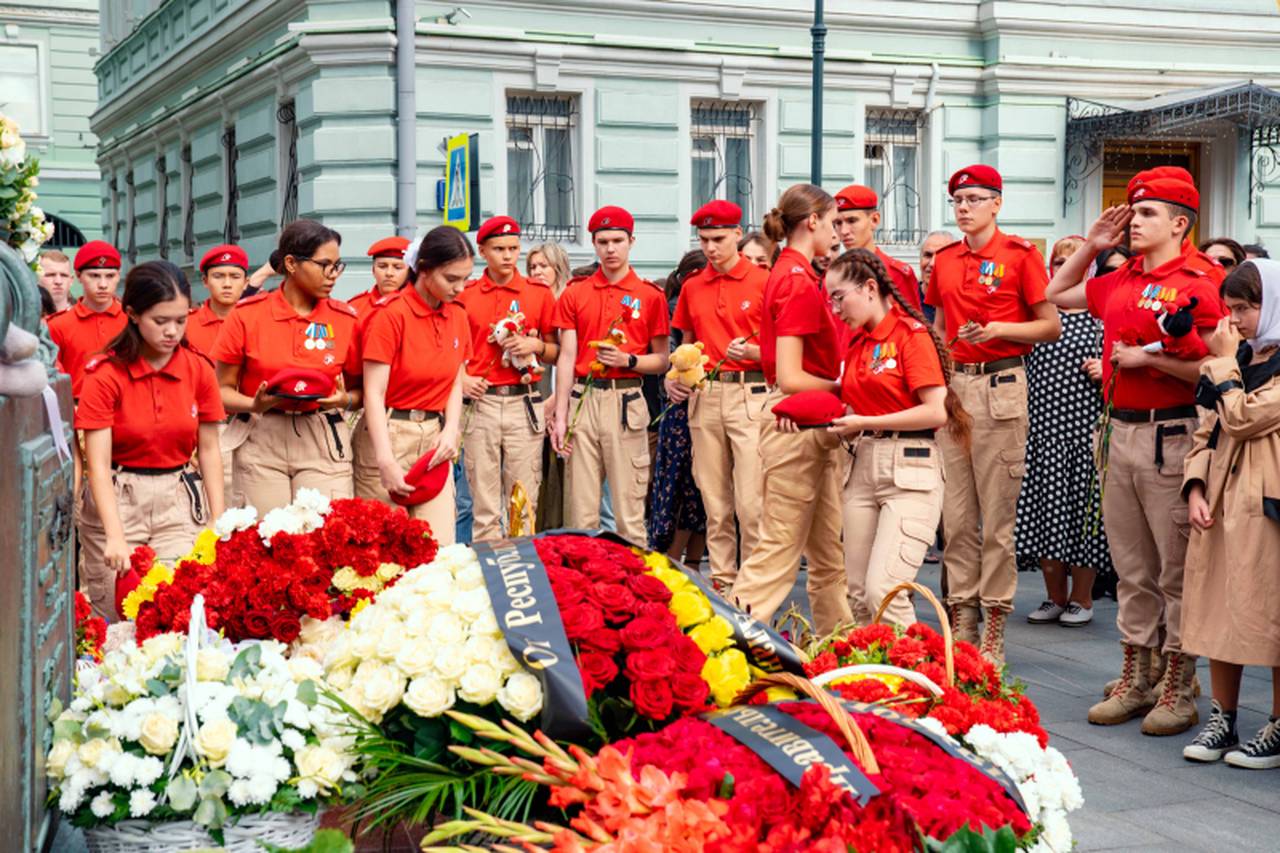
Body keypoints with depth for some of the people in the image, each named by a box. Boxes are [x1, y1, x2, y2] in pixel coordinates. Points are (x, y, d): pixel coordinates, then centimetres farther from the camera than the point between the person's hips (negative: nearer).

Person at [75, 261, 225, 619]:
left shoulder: (199, 370, 0)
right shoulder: (104, 374, -10)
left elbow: (209, 449, 6)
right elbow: (98, 462, -15)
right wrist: (115, 536, -26)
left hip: (180, 499, 2)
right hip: (116, 499, -2)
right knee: (117, 621, 2)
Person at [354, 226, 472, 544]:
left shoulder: (458, 316, 6)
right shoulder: (391, 315, -12)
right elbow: (374, 393, -15)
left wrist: (451, 431, -7)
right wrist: (386, 462, -23)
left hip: (435, 437, 5)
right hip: (389, 434, -5)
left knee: (440, 546, 0)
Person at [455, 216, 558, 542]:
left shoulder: (540, 293, 8)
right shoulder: (465, 295, 7)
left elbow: (556, 353, 13)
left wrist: (536, 346, -7)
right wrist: (461, 378, -3)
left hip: (524, 402, 0)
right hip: (480, 402, 0)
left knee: (525, 503, 1)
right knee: (484, 505, 1)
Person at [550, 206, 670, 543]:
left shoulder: (650, 296, 5)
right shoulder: (574, 294, 10)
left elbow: (662, 360, 8)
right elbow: (567, 357, 6)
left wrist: (628, 361, -12)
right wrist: (560, 415, -1)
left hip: (625, 401, -2)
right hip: (583, 398, 2)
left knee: (629, 506, -2)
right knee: (580, 508, 3)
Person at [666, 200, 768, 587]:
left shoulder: (763, 281, 0)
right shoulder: (691, 287, 14)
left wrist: (751, 351, -16)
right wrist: (673, 376, 7)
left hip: (749, 393, -5)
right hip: (704, 395, 5)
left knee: (751, 503, -9)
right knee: (714, 502, 7)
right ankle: (722, 582, 14)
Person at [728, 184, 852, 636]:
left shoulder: (793, 275, 13)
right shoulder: (799, 283, -16)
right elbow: (790, 378, -21)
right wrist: (842, 387, -8)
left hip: (815, 428, 10)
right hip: (796, 424, -10)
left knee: (829, 552, 13)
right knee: (779, 547, -4)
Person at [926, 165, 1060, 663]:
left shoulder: (1019, 254, -2)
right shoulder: (944, 261, 14)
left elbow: (1051, 327, -3)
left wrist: (999, 329, -15)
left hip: (999, 385, -5)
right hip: (952, 382, 5)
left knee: (997, 513, -4)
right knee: (956, 513, 6)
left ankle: (995, 628, 2)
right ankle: (961, 618, 12)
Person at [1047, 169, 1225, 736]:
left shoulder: (1200, 282, -9)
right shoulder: (1120, 282, 14)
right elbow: (1057, 294, 30)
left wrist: (1150, 359, -14)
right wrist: (1092, 243, 19)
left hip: (1171, 438, -8)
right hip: (1119, 431, 8)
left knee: (1177, 570, 0)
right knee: (1131, 569, 13)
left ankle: (1179, 690, 9)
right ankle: (1136, 680, 23)